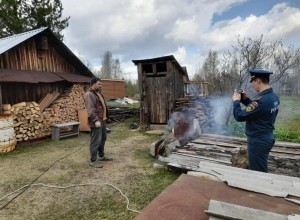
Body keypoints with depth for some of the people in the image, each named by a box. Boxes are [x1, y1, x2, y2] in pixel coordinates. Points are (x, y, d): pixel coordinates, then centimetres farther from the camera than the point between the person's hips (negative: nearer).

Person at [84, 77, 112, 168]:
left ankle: (101, 156, 34)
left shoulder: (98, 92, 16)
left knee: (103, 139, 19)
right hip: (96, 121, -10)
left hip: (103, 120, 10)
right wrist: (96, 120, -30)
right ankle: (93, 160, 6)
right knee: (96, 141, -5)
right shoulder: (89, 94, -16)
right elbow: (90, 109, -25)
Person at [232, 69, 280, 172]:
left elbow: (239, 116, -23)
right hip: (267, 138, 10)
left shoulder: (261, 101, -30)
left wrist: (236, 101, -7)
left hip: (258, 141, -10)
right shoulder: (274, 97, 2)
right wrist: (246, 99, 7)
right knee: (262, 171, 24)